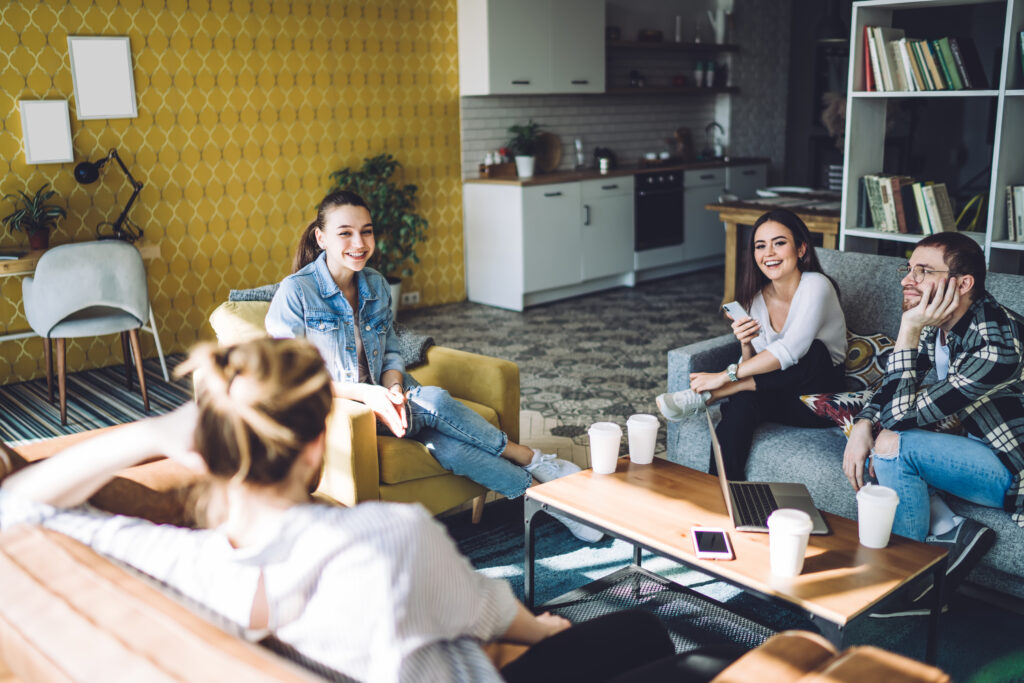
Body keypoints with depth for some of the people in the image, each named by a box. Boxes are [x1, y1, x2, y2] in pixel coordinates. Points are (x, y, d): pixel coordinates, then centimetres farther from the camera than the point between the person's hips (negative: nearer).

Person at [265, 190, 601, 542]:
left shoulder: (376, 285, 4)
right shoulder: (295, 292, -14)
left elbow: (390, 353, 10)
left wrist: (393, 389, -15)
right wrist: (362, 393, -26)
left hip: (378, 397, 5)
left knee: (446, 443, -28)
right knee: (433, 402, -29)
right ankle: (534, 461, -15)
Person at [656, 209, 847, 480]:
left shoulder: (815, 286, -15)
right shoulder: (757, 298, 3)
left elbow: (790, 350, -28)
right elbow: (758, 364, 5)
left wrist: (725, 375, -29)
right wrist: (746, 345, -18)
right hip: (781, 399, 4)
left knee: (813, 352, -35)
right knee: (742, 402, -31)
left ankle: (706, 396, -28)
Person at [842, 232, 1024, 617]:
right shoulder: (939, 325, -3)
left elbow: (902, 413, -30)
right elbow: (891, 391, 7)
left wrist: (909, 331, -30)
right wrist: (863, 426, -13)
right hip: (972, 444, 9)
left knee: (893, 445, -27)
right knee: (872, 438, -3)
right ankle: (950, 532, -8)